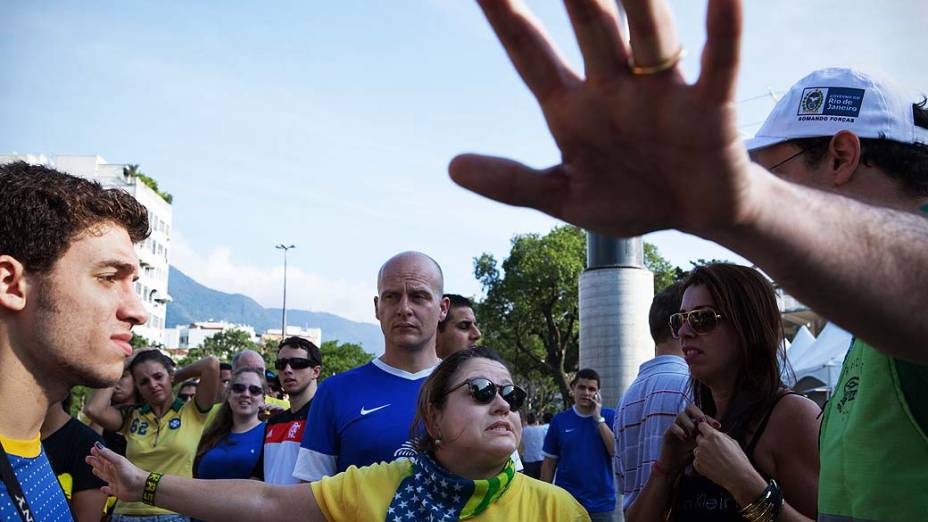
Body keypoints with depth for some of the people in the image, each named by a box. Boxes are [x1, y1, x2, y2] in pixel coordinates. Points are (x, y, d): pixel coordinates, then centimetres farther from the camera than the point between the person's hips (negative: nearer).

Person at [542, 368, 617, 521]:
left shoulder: (609, 416, 1)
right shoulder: (560, 420, 1)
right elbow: (549, 463, 5)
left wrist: (598, 418, -11)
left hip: (602, 503, 0)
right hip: (566, 501, 0)